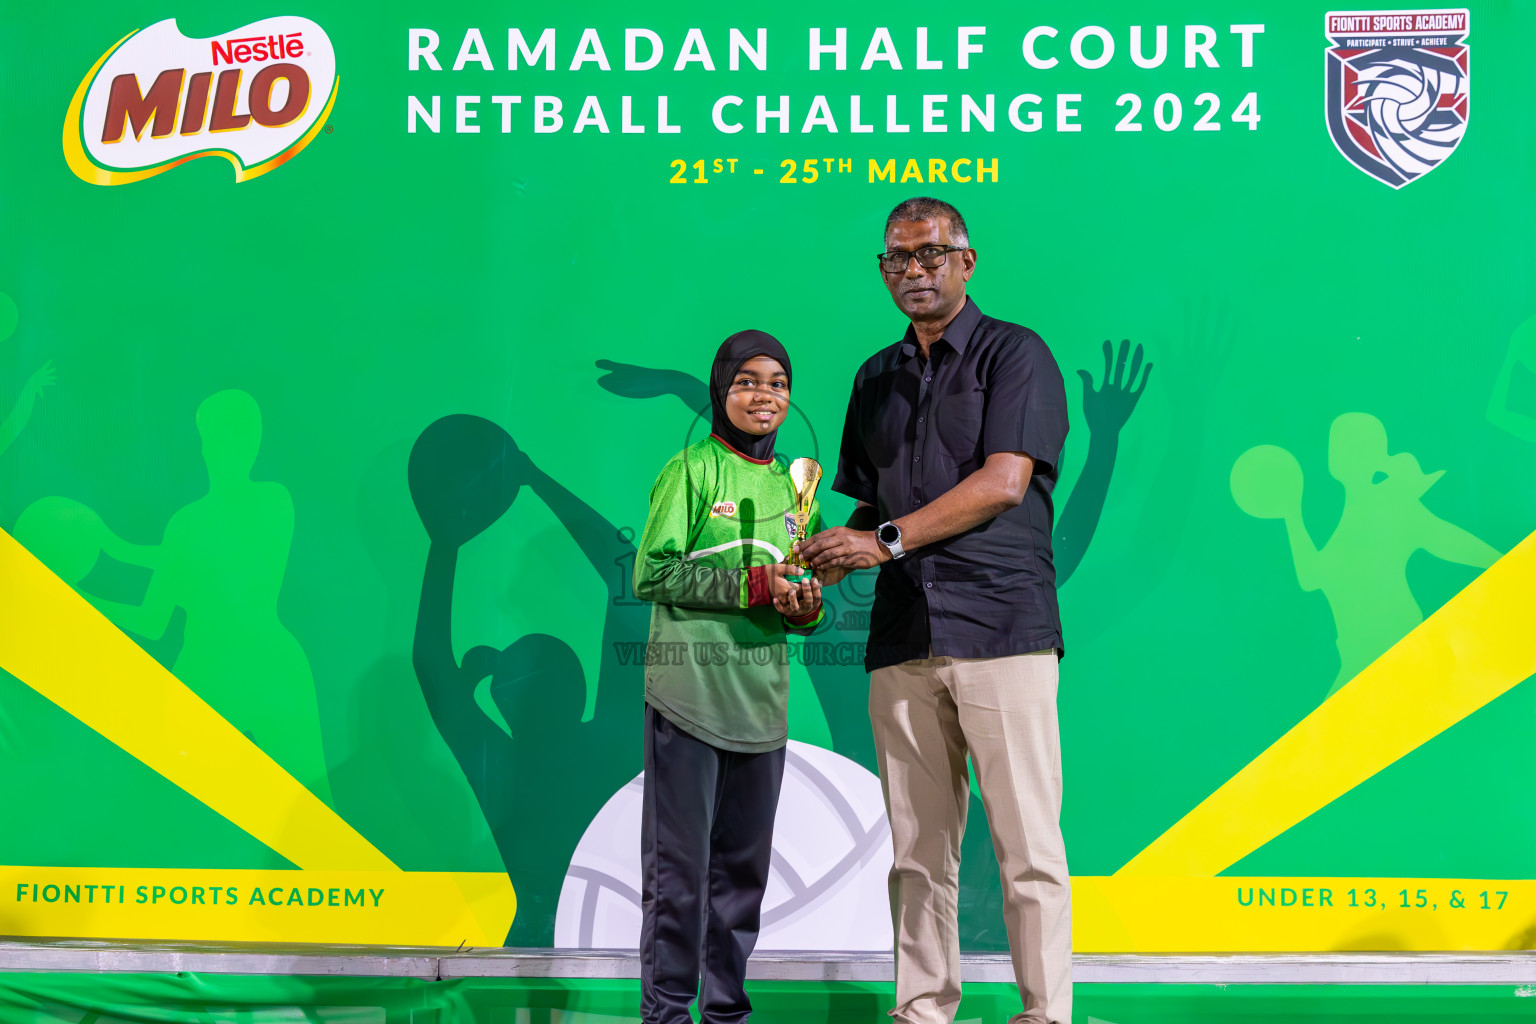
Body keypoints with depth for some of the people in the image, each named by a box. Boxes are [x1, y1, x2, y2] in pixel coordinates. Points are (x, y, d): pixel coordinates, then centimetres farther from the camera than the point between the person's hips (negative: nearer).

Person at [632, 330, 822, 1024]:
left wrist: (806, 609, -4)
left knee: (744, 863, 11)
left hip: (762, 699, 6)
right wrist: (751, 584, -16)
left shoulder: (794, 486, 15)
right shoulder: (692, 470, -2)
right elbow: (652, 575, -10)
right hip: (689, 691, -6)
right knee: (679, 864, -3)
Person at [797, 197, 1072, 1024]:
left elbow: (1004, 482, -9)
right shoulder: (876, 379, 21)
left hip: (1000, 630, -5)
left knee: (1026, 841, -5)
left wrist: (888, 540, -11)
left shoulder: (1014, 354, 3)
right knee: (918, 847, 5)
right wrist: (834, 555, 2)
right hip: (903, 639, 5)